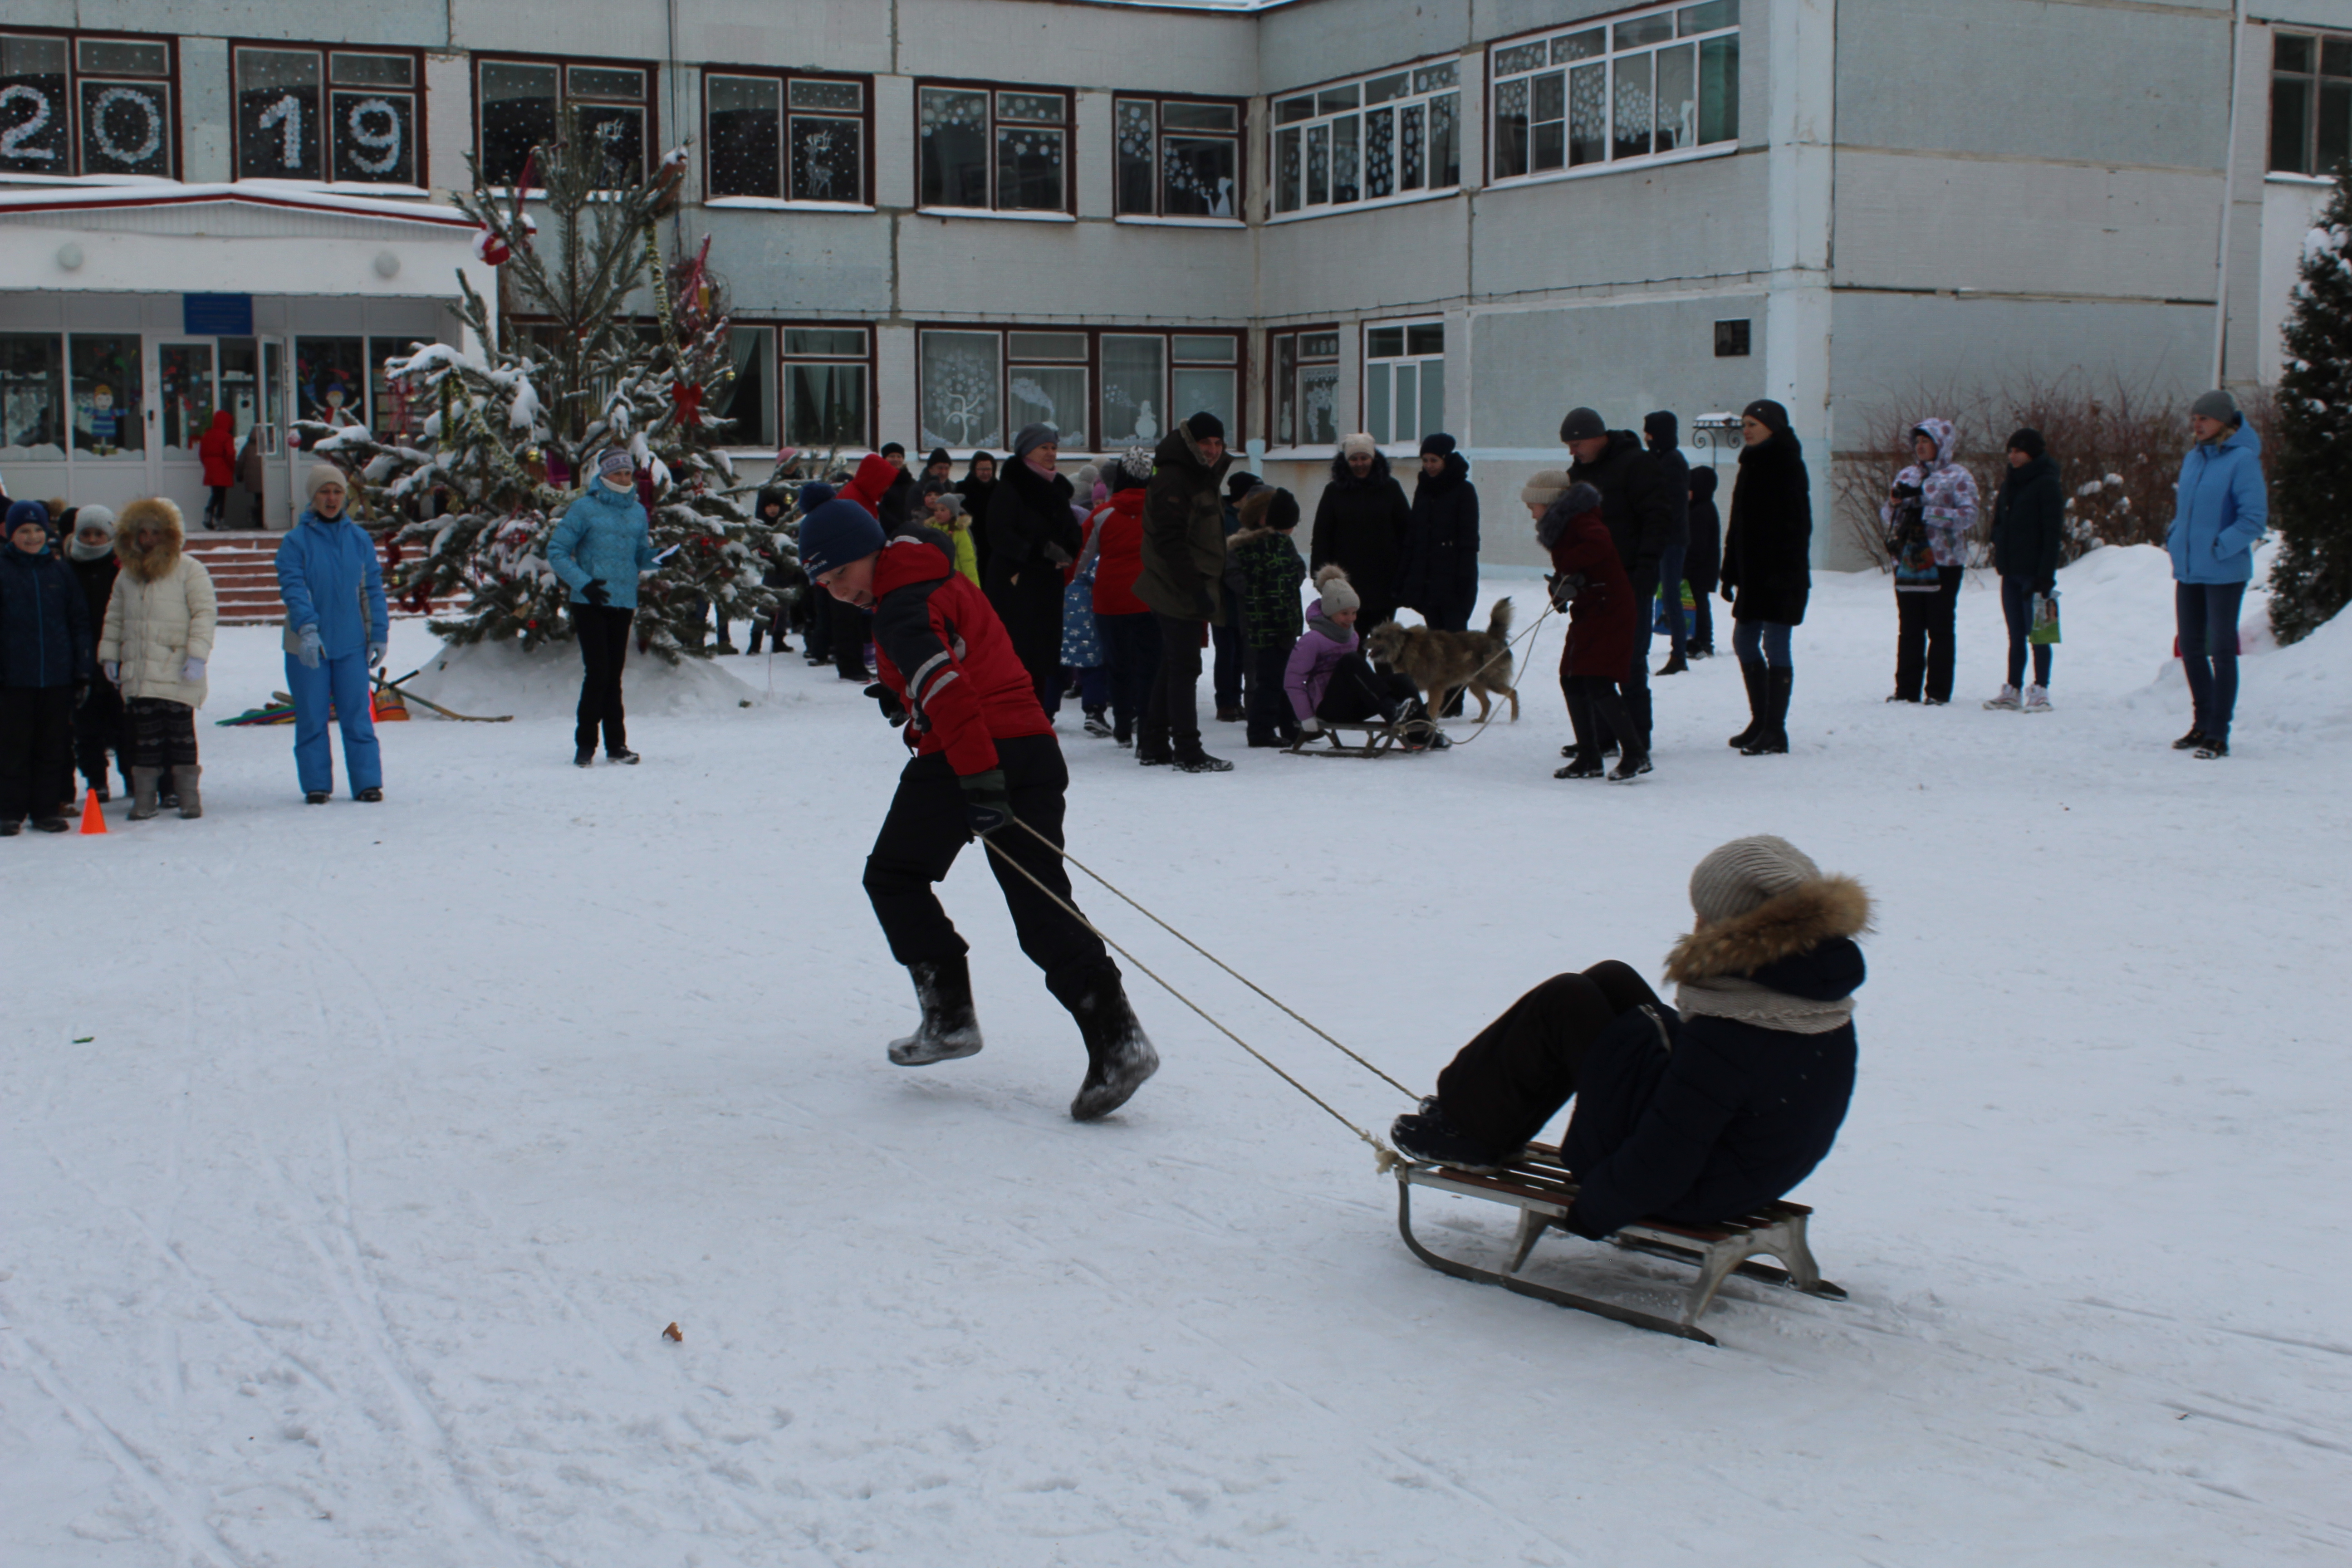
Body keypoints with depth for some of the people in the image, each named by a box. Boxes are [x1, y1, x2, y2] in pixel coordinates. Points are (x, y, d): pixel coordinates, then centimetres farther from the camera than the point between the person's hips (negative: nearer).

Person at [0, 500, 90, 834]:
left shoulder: (59, 571, 8)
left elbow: (80, 620, 10)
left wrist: (82, 669, 5)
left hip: (57, 677, 2)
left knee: (53, 746, 7)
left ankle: (47, 809, 15)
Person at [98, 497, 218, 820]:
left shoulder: (189, 569, -2)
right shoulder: (128, 575, 16)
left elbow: (206, 612, -7)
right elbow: (114, 618, 22)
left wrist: (197, 654, -15)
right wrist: (109, 655, 14)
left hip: (177, 673, -4)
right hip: (138, 673, 4)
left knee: (181, 734, -3)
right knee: (145, 737, 5)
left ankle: (189, 796, 5)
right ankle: (144, 798, 10)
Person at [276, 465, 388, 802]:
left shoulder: (359, 539, 7)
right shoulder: (296, 541, -3)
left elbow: (373, 588, 9)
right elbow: (292, 587, -13)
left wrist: (378, 635, 3)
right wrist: (307, 629, -26)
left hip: (351, 644, 2)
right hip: (307, 645, -2)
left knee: (357, 716, 2)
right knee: (312, 719, 4)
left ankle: (368, 783, 6)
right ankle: (316, 785, 12)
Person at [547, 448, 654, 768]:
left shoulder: (638, 512, 11)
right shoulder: (584, 509, -4)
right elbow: (556, 551, -5)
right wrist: (584, 583, -14)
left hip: (623, 603, 5)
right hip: (590, 604, -5)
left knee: (614, 675, 10)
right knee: (598, 673, -9)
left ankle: (616, 744, 15)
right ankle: (585, 745, 0)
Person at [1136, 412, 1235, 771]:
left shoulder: (1201, 478, 19)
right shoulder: (1173, 479, -13)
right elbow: (1170, 540, -21)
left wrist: (1211, 588, 18)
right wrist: (1198, 589, -24)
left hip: (1190, 592, 10)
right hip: (1180, 593, -10)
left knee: (1171, 669, 14)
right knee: (1184, 669, -8)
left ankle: (1152, 745, 20)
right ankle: (1188, 752, -6)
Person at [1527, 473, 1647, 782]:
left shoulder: (1581, 519, -14)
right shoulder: (1563, 524, 17)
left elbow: (1601, 545, -34)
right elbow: (1570, 568, 13)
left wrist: (1566, 568, -26)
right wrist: (1561, 584, -8)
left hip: (1609, 609, -11)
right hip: (1588, 612, 11)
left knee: (1598, 682, -15)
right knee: (1572, 680, 10)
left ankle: (1636, 754, -9)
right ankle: (1589, 759, 17)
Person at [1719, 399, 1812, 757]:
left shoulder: (1788, 466, -10)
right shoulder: (1751, 465, 15)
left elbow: (1795, 525, -17)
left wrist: (1785, 572, -23)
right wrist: (1730, 571, 14)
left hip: (1780, 575, -9)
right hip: (1753, 573, 9)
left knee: (1775, 647, -6)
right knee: (1744, 642, 13)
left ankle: (1775, 732, -2)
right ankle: (1761, 722, 24)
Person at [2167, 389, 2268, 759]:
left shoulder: (2242, 460, -13)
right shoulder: (2194, 458, 10)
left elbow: (2255, 518, -16)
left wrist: (2220, 547, -19)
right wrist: (2174, 538, 8)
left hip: (2224, 572, -7)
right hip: (2188, 569, 8)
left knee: (2222, 651, -1)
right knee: (2191, 647, 14)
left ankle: (2218, 734, 4)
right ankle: (2203, 723, 28)